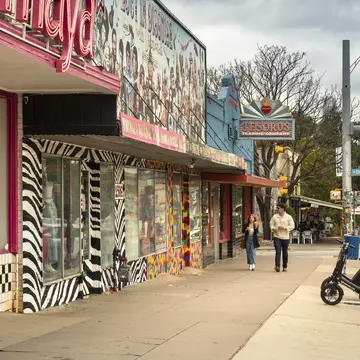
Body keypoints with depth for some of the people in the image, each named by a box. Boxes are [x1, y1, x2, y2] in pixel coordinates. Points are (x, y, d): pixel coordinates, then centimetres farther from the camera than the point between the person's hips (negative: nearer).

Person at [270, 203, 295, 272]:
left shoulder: (288, 217, 1)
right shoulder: (275, 216, 6)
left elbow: (292, 226, -2)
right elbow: (271, 225, 10)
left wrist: (284, 228, -17)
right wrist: (274, 228, -12)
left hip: (285, 237, 0)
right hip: (277, 237, 0)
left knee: (285, 252, 7)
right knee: (278, 252, -13)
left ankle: (285, 267, 18)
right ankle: (277, 266, -18)